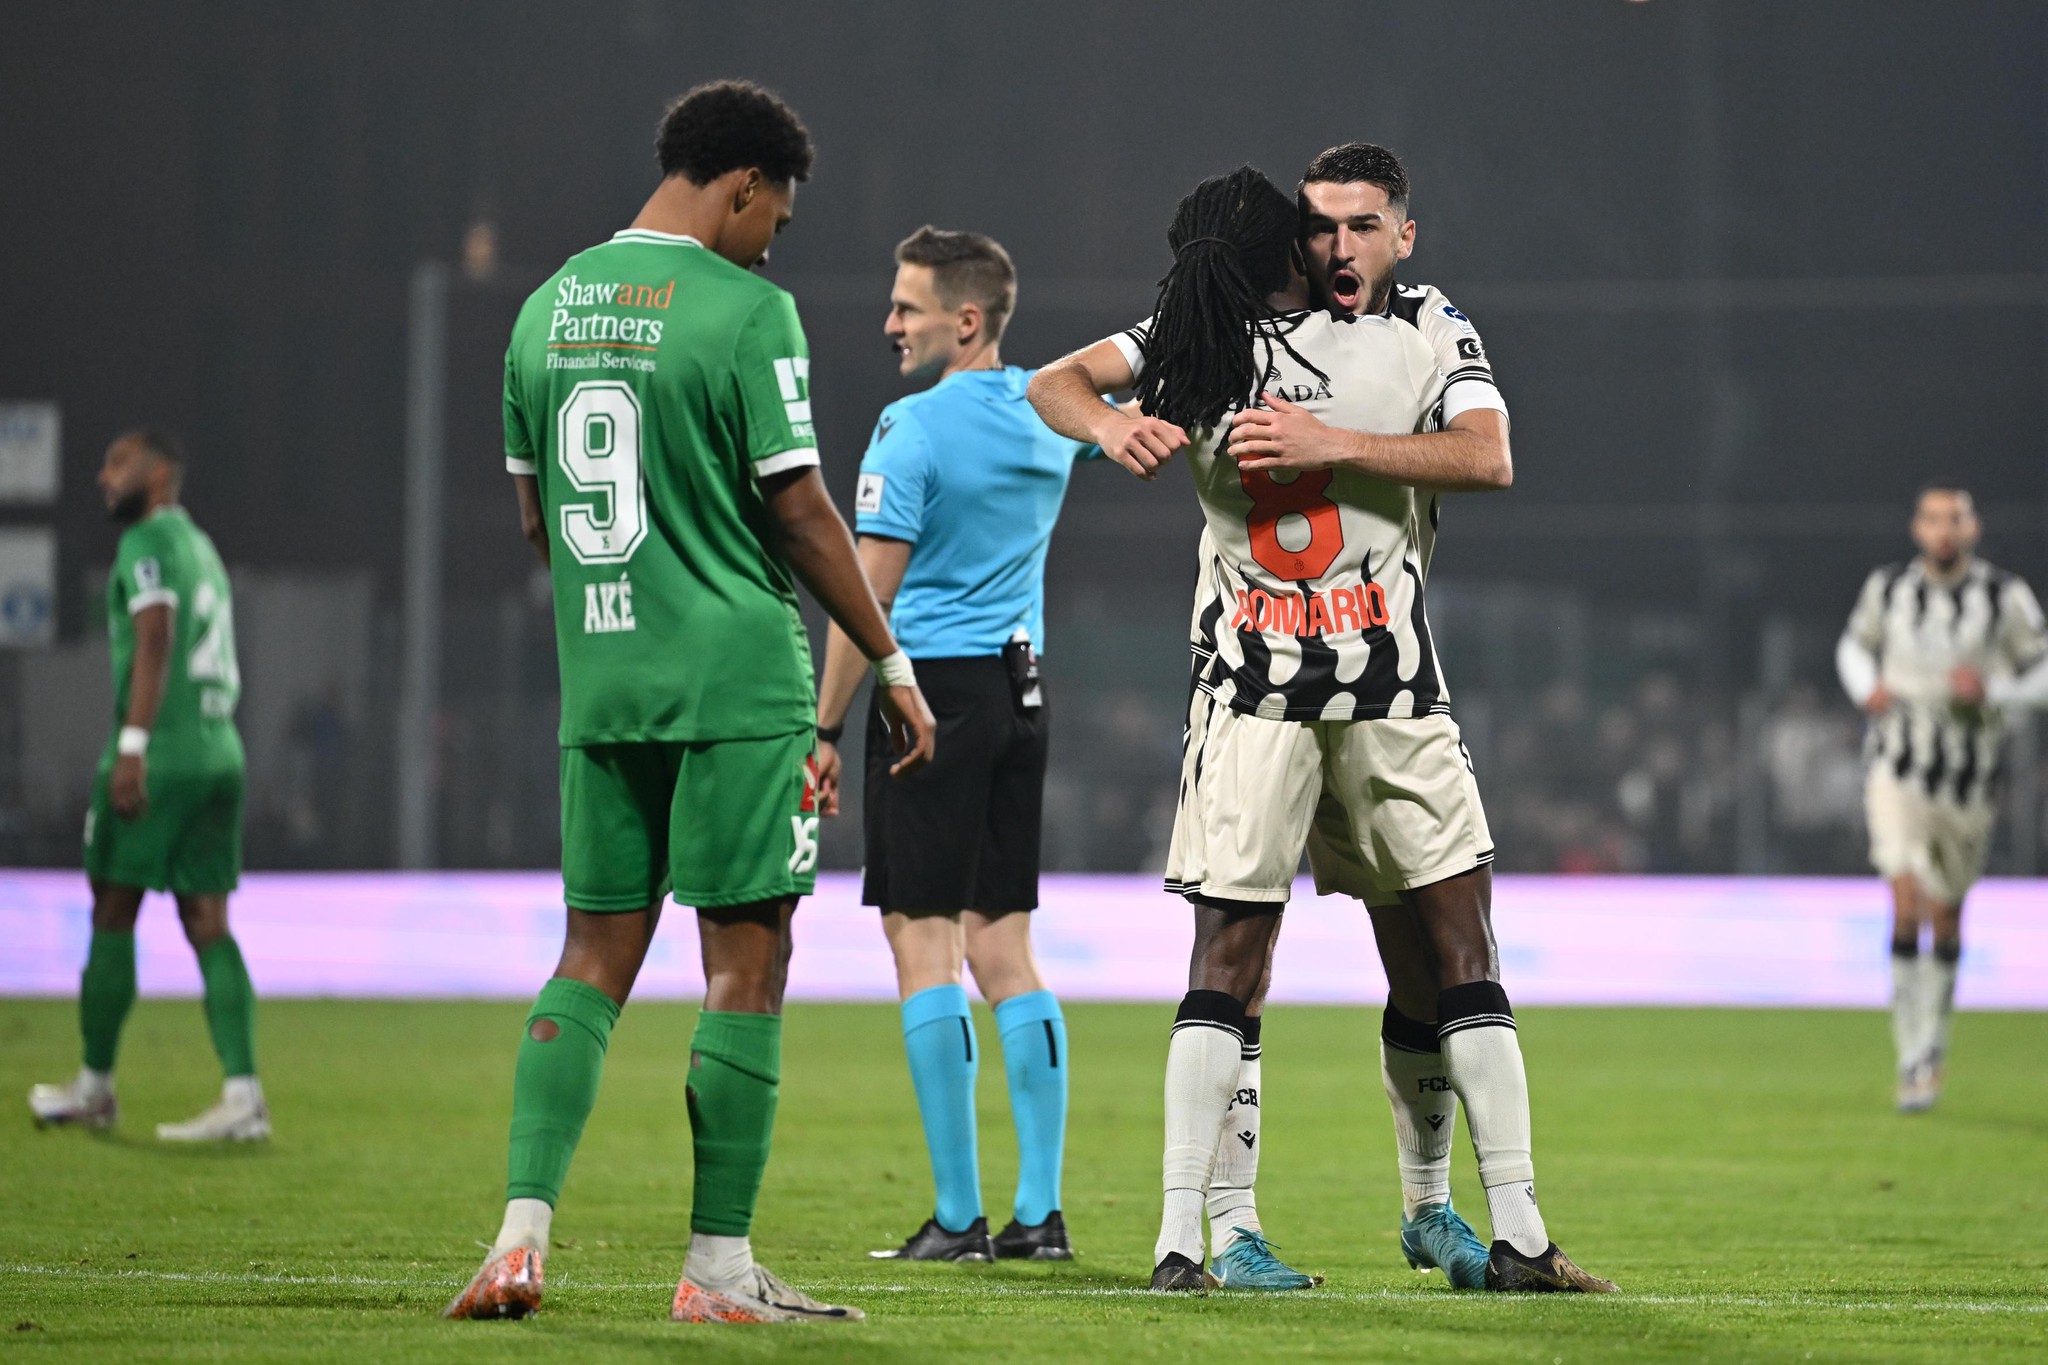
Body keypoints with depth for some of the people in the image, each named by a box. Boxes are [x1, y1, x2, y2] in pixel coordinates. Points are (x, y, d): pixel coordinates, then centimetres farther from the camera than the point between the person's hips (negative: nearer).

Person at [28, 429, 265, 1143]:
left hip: (156, 757, -8)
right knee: (209, 927, 2)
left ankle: (95, 1085, 12)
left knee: (113, 917, 3)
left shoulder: (148, 543, -6)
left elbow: (154, 642, -18)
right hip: (219, 754, 8)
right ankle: (242, 1092, -10)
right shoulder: (202, 547, 21)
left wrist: (132, 745, -23)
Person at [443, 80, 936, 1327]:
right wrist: (894, 667, -1)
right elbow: (802, 515, -10)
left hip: (598, 683, 6)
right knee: (746, 964, 1)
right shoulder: (745, 309, -10)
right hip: (737, 680, -6)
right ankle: (721, 1264, 2)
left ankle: (523, 1232, -3)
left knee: (595, 957, 10)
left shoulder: (550, 306, 10)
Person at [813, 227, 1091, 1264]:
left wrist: (826, 731, -9)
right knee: (1002, 949, 9)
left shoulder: (911, 430, -11)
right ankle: (1041, 1212, 6)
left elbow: (869, 594, -12)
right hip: (1022, 691, 7)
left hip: (934, 684, -7)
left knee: (923, 946, -4)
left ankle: (958, 1218, -7)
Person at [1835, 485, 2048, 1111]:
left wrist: (1993, 690, -19)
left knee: (1946, 919, 12)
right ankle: (1913, 1059, -9)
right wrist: (1866, 688, -4)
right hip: (1898, 771, -1)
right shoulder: (1887, 588, -1)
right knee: (1908, 908, -16)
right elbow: (1854, 647, 17)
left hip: (1970, 778, 1)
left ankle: (1933, 1042, 35)